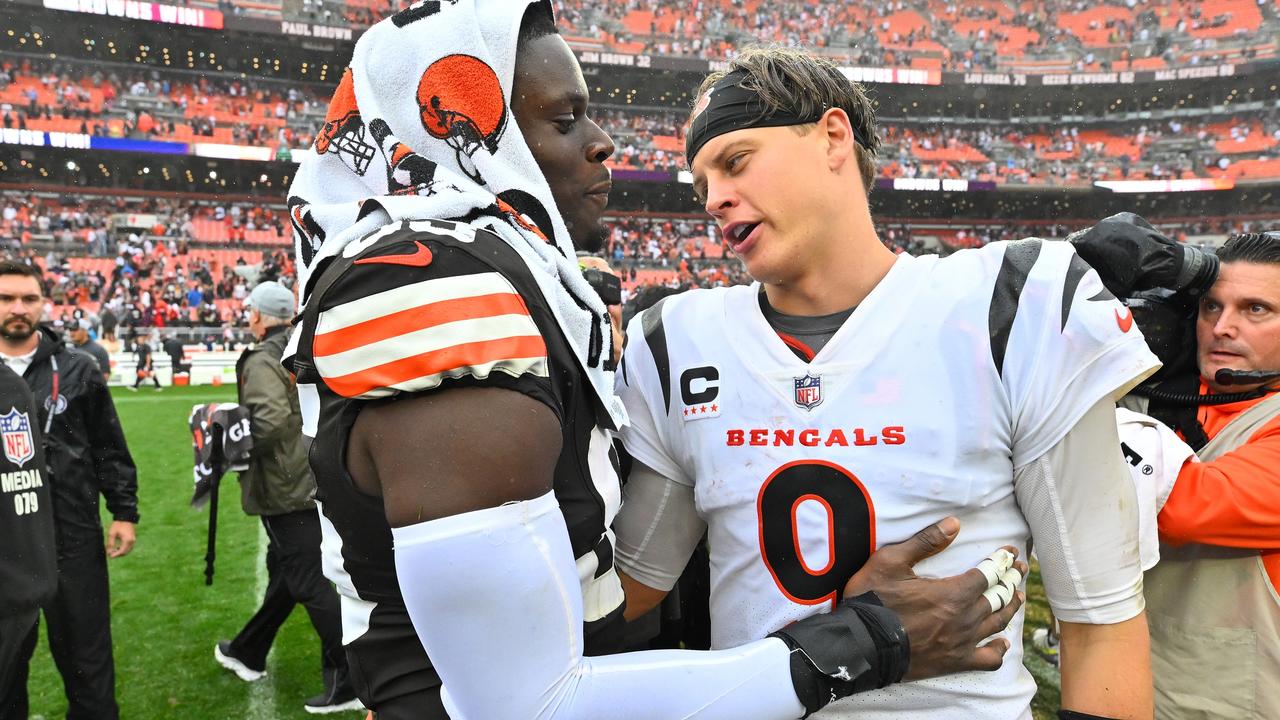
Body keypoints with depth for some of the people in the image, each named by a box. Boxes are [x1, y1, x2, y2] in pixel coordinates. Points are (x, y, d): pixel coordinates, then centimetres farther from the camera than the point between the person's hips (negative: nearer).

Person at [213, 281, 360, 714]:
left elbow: (270, 422, -28)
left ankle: (349, 681, 1)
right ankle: (248, 653, 39)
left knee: (309, 584, -3)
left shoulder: (262, 361, -15)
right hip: (314, 480, 9)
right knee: (284, 572, 20)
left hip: (286, 488, -9)